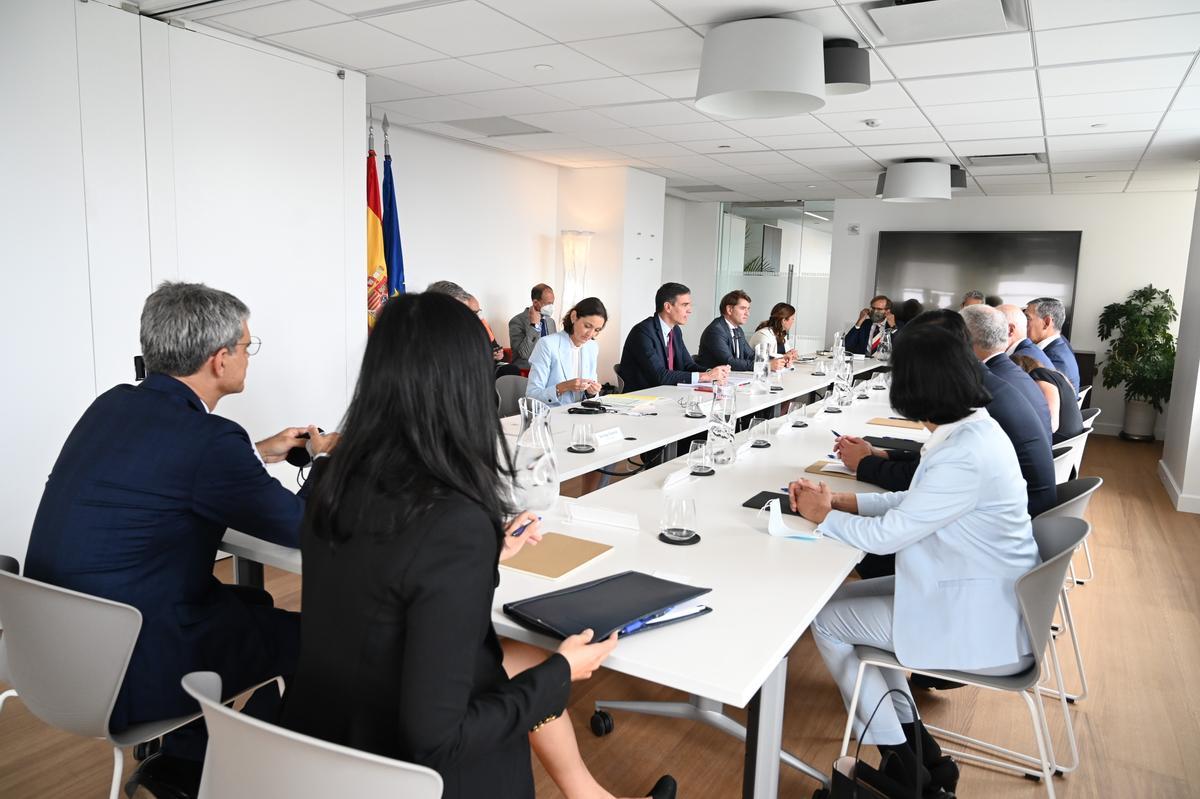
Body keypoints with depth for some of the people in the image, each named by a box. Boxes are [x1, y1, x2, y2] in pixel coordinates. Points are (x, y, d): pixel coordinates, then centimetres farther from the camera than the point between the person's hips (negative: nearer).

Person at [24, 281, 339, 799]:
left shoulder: (112, 404, 1)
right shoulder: (209, 439, -24)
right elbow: (301, 528, -12)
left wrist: (261, 452, 20)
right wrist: (326, 458, 6)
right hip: (122, 676, -8)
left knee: (255, 603, 23)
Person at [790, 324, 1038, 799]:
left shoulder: (964, 456, -30)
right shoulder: (976, 427, 0)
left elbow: (885, 535, -23)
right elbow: (915, 502, 9)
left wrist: (823, 516, -6)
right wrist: (839, 501, 2)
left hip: (977, 625, -9)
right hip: (982, 597, 9)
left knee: (824, 619, 1)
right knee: (845, 597, 16)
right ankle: (913, 742, 22)